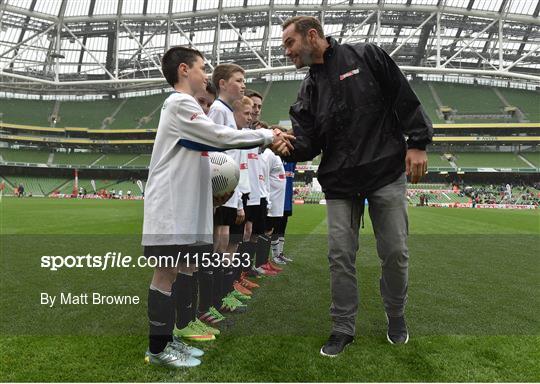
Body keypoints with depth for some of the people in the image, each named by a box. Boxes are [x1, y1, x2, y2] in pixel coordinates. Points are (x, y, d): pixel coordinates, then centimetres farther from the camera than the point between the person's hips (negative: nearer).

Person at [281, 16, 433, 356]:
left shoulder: (367, 57, 1)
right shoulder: (309, 89, 12)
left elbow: (405, 98, 0)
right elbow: (307, 143, 1)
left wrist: (418, 143, -5)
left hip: (387, 174, -3)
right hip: (340, 182, 3)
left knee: (395, 252, 5)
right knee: (341, 256, 1)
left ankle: (396, 316, 30)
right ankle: (343, 328, 17)